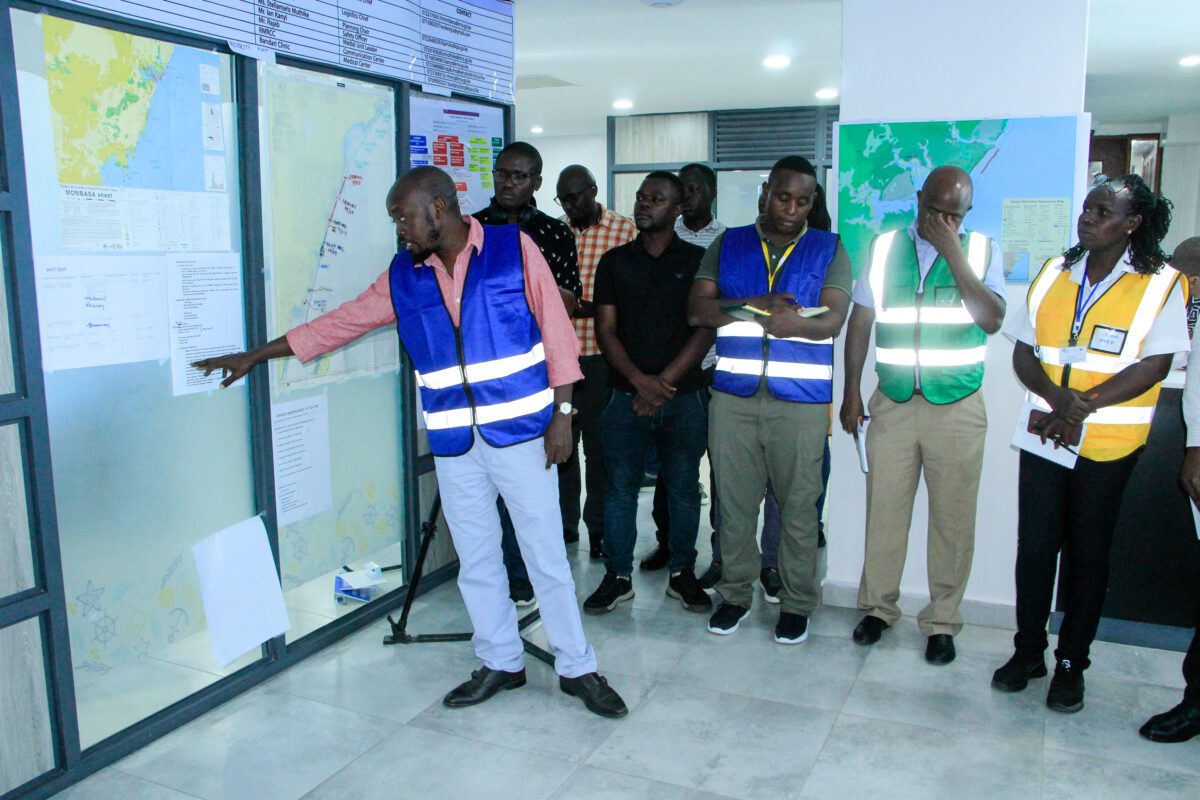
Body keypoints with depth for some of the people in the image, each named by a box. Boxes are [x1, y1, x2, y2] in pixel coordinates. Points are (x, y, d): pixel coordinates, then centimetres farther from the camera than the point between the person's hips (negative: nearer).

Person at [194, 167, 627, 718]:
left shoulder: (513, 248, -4)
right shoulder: (403, 276, 8)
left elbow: (556, 331, -4)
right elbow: (340, 322, 14)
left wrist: (562, 412, -8)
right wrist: (253, 355, 16)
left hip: (520, 429, -4)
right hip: (453, 441, 4)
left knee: (545, 554, 2)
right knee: (475, 559, 12)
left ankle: (577, 668, 17)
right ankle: (500, 663, 29)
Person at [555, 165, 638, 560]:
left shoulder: (624, 229, -1)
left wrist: (591, 308, -18)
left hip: (602, 353, -3)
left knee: (599, 443, 4)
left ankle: (599, 527, 17)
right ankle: (564, 524, 23)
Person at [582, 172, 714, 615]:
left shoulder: (697, 260, 4)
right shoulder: (614, 261, 8)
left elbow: (705, 331, -2)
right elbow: (606, 330, 3)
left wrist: (663, 382, -10)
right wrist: (640, 380, -11)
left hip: (684, 396, -1)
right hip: (627, 395, 1)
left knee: (683, 488, 7)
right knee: (620, 487, 4)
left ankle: (682, 573, 22)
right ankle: (618, 575, 16)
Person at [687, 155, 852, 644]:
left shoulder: (829, 250, 6)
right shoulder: (728, 245, 11)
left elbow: (833, 319, -7)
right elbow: (697, 310, 0)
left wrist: (796, 323, -29)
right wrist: (754, 305, -14)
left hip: (801, 401, -1)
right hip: (733, 396, 2)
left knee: (798, 505, 3)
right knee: (734, 501, 8)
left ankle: (796, 603, 20)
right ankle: (735, 594, 25)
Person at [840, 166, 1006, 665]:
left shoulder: (982, 251, 3)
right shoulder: (884, 247, 6)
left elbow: (991, 319, -12)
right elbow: (860, 322, 8)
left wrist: (952, 252, -14)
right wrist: (851, 392, 4)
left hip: (957, 407, -1)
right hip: (892, 402, 1)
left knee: (952, 518, 5)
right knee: (884, 510, 7)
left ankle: (942, 620, 20)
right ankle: (879, 606, 24)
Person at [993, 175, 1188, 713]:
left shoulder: (1162, 284, -2)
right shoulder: (1053, 274, 9)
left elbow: (1154, 366, -11)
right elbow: (1023, 353, 4)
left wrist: (1083, 409, -19)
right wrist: (1058, 399, -14)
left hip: (1108, 442, -3)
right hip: (1043, 433, 3)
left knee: (1087, 551, 7)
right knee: (1034, 545, 5)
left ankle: (1072, 664, 20)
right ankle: (1027, 651, 20)